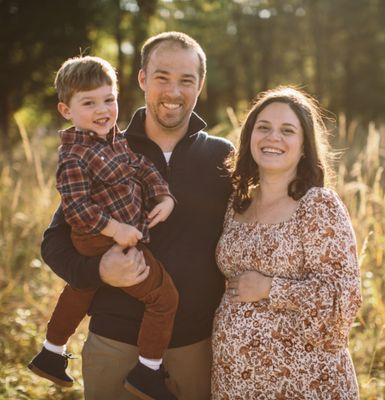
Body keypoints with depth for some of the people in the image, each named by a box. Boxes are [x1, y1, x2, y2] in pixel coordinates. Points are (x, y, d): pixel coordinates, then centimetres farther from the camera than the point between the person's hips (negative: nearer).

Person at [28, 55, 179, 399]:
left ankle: (51, 355, 49)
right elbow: (75, 207, -26)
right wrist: (114, 228, -27)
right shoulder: (75, 157, -21)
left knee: (81, 289, 28)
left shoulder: (115, 139, 6)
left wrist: (164, 196, -7)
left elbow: (144, 168, 8)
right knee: (164, 296, -6)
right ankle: (147, 372, 5)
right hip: (107, 244, -11)